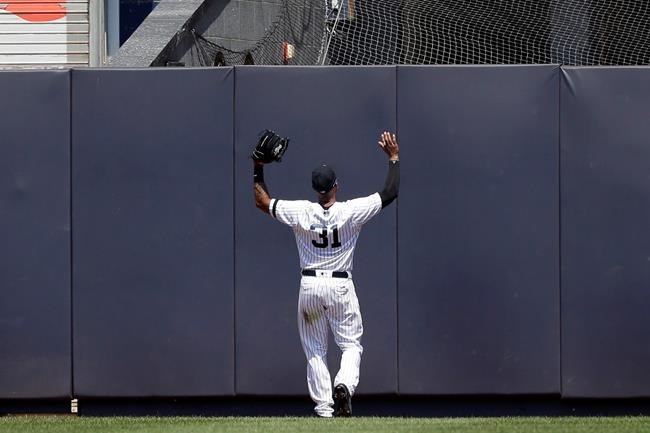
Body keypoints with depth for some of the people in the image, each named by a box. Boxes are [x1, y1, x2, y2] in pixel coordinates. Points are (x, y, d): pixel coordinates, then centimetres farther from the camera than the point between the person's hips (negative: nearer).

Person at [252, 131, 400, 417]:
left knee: (314, 350, 11)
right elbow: (390, 193, -6)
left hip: (309, 286, 1)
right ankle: (345, 385, -21)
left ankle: (324, 407, 5)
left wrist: (258, 169, 11)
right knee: (351, 344, 8)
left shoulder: (300, 212, -9)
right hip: (341, 287, -1)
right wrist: (393, 157, 4)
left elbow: (262, 202, 3)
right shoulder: (352, 211, -13)